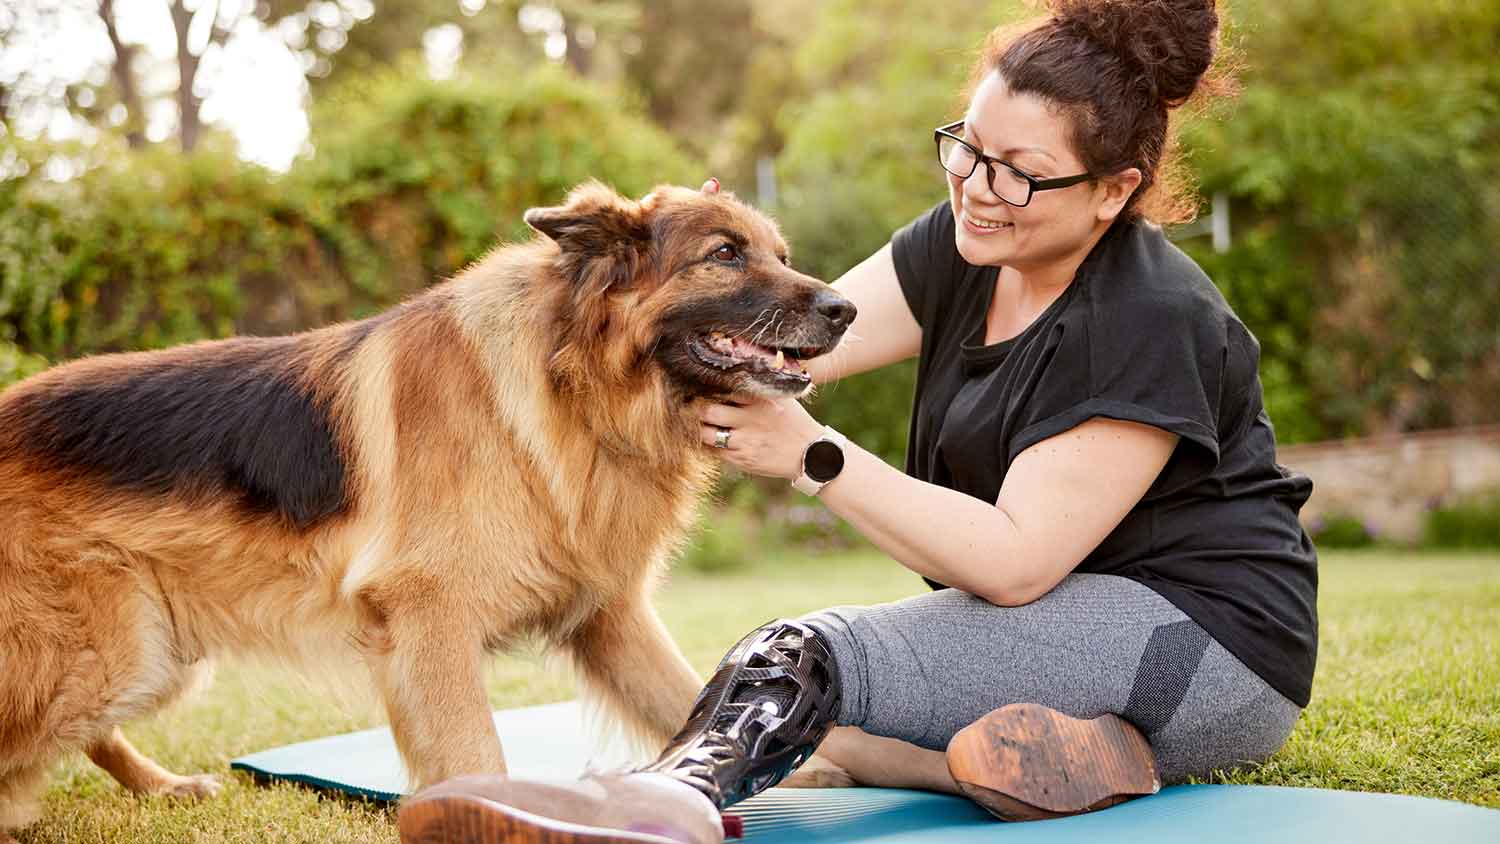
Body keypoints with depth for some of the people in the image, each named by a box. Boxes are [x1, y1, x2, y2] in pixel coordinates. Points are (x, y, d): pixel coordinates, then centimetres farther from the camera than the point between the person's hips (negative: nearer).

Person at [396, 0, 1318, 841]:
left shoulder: (1150, 323, -20)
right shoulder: (965, 247, 3)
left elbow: (1015, 561, -23)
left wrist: (815, 455, -25)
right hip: (1064, 619, 9)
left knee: (812, 659, -29)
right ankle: (1072, 749, -19)